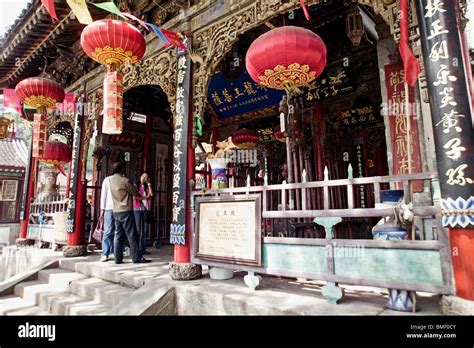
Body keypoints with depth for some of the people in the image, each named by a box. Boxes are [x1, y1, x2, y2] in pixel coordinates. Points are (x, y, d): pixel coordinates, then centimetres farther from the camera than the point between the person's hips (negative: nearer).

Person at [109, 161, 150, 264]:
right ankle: (137, 257, 2)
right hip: (126, 211, -7)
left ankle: (118, 258, 11)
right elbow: (136, 192, -4)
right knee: (132, 235, -2)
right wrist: (142, 196, 17)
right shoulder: (125, 180, -14)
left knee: (118, 235, 9)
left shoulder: (111, 180, 7)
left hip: (116, 211, 7)